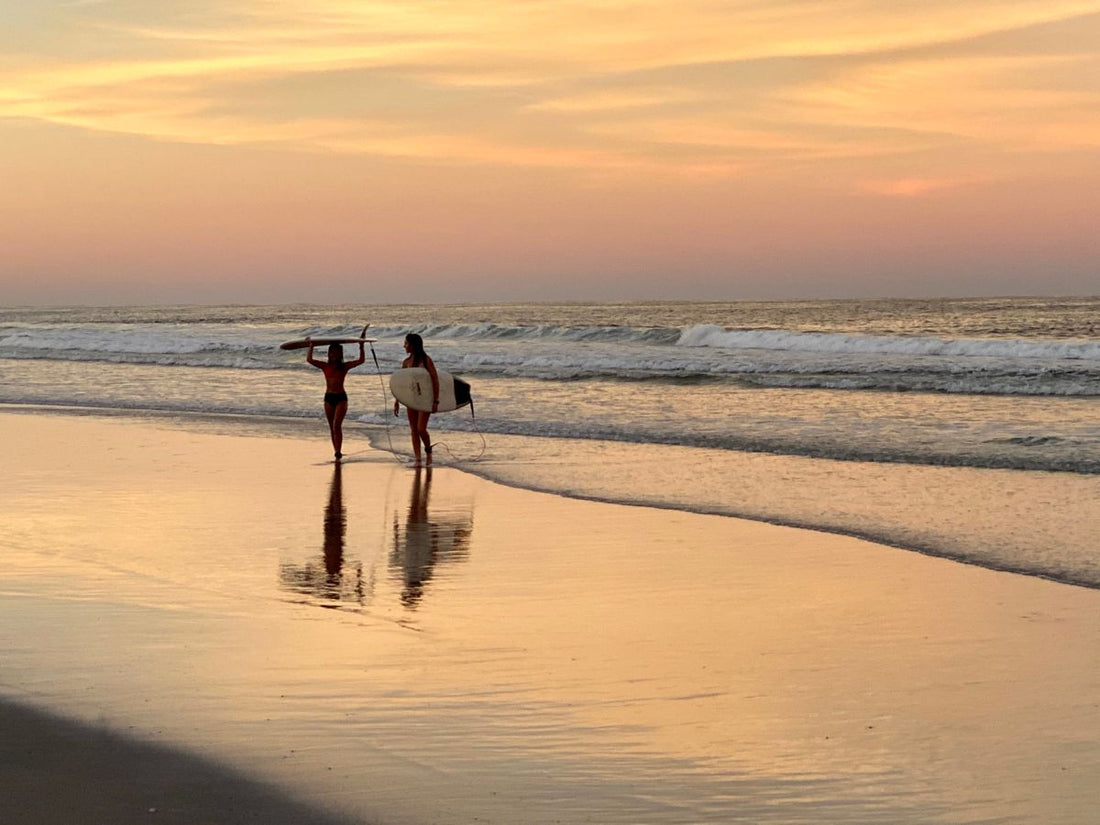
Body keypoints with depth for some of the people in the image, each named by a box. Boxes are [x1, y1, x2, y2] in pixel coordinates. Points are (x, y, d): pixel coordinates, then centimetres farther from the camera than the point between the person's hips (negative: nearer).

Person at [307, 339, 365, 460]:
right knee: (332, 427, 7)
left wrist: (361, 347, -8)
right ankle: (336, 451, 16)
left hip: (341, 398, -3)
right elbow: (309, 359, -4)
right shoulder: (325, 366, 4)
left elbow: (361, 360, -5)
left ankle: (338, 451, -21)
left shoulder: (344, 366, 2)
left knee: (337, 425, -16)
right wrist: (311, 346, -1)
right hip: (328, 398, 3)